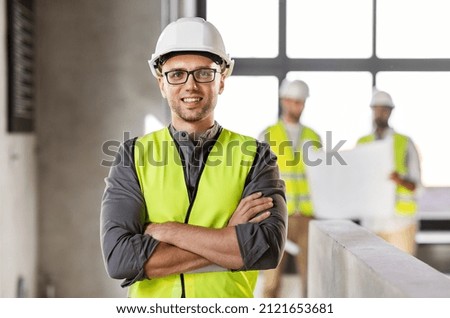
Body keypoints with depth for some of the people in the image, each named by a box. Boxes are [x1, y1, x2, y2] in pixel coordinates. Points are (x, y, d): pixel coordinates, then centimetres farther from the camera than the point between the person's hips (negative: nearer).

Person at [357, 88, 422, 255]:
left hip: (400, 221, -3)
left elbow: (416, 186, -6)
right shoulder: (362, 144, 8)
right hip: (372, 221, 3)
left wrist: (400, 180, -28)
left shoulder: (406, 143, -2)